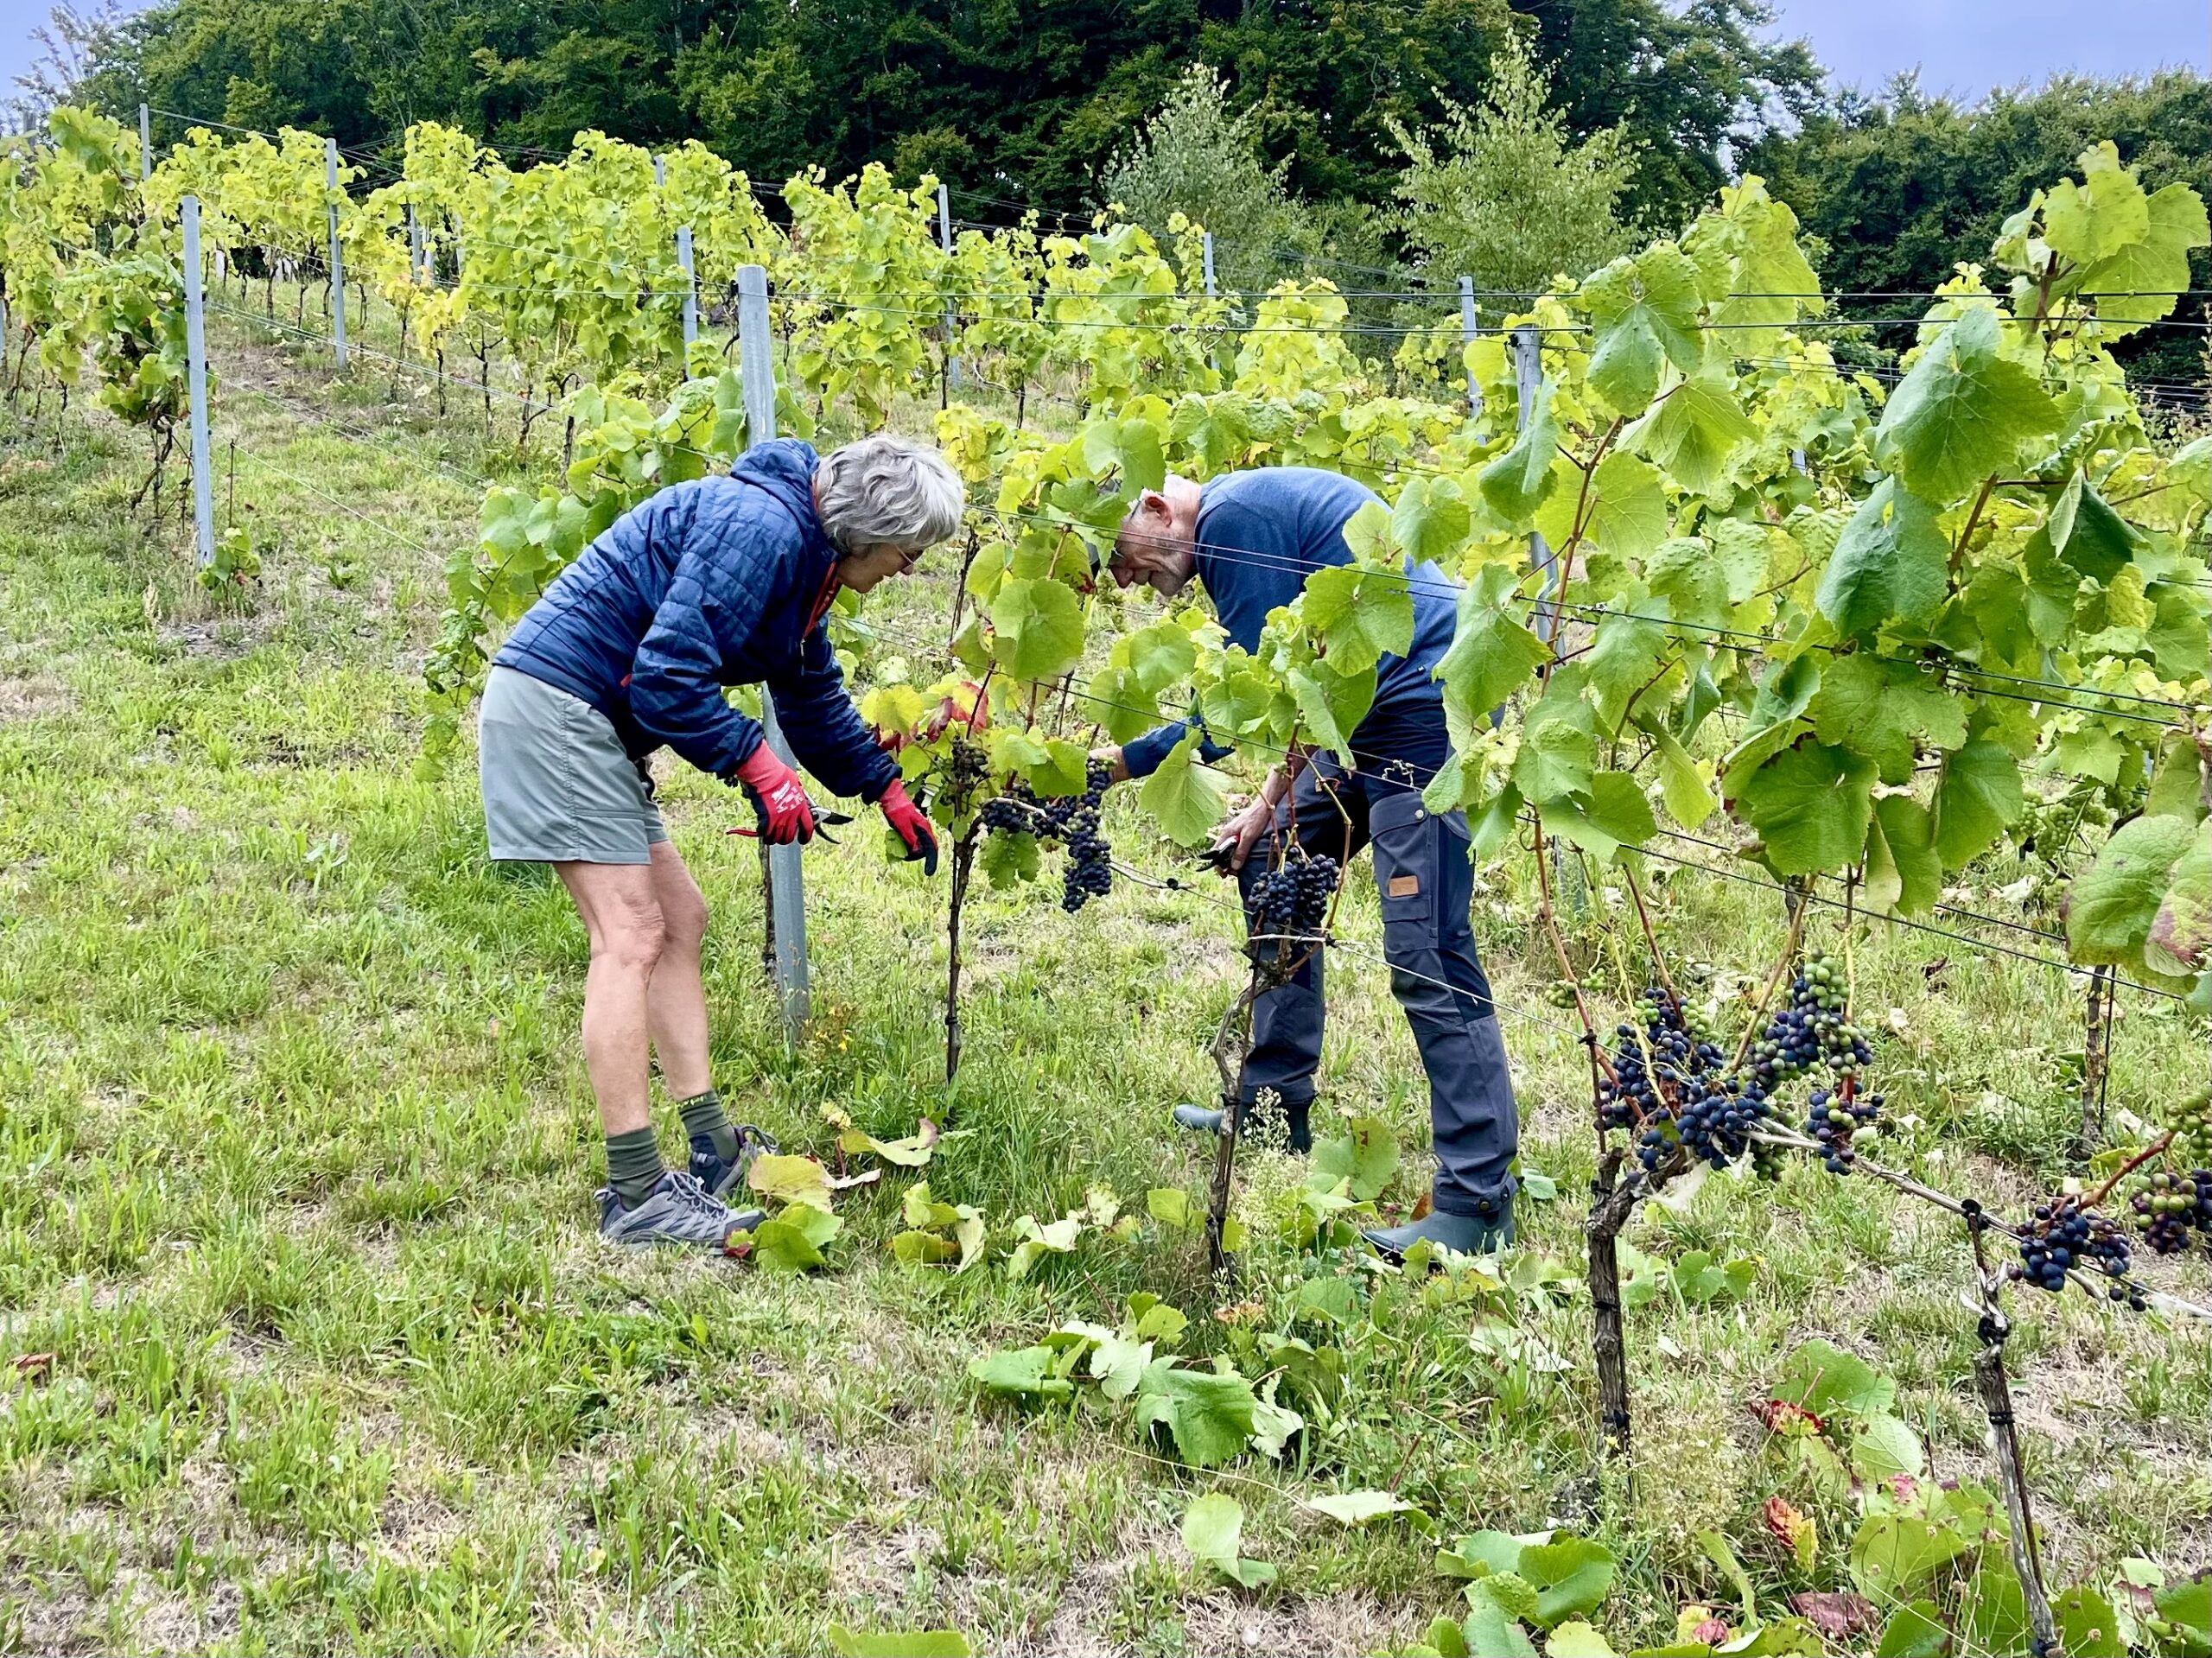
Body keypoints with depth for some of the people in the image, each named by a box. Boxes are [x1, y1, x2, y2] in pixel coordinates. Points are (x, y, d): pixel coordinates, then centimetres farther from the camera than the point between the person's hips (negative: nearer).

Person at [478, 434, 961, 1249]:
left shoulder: (801, 549, 15)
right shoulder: (761, 528, -19)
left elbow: (813, 692, 28)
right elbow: (669, 671, -25)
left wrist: (887, 792, 31)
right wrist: (760, 767, -18)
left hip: (595, 722, 11)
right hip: (553, 702, -11)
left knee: (679, 918, 12)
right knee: (632, 938, -14)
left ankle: (714, 1151, 17)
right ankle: (636, 1196, -12)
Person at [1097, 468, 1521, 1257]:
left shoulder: (1232, 517, -13)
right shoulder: (1248, 513, 18)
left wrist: (1121, 761, -4)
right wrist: (1274, 802, 10)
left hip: (1426, 710, -11)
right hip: (1377, 713, 11)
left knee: (1427, 957, -12)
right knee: (1272, 868, 18)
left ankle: (1478, 1202, -10)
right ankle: (1276, 1102, 26)